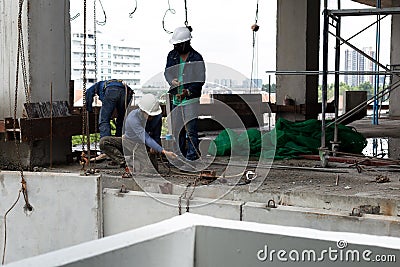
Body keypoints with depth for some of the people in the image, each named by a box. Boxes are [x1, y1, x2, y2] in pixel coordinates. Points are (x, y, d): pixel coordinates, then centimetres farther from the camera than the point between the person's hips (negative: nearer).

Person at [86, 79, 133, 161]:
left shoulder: (99, 84, 38)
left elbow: (89, 92, 19)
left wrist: (89, 109, 25)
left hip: (111, 91, -4)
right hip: (126, 91, 4)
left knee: (104, 121, -7)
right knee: (121, 123, 17)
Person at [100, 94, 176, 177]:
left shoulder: (157, 117, -18)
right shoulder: (132, 118, -32)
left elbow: (157, 136, -2)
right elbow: (146, 139, -38)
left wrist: (153, 148, -24)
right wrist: (164, 151, -45)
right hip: (129, 143, -1)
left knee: (152, 170, -25)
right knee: (103, 142, -28)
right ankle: (127, 165, -26)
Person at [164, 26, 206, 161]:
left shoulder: (196, 58, -6)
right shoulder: (172, 55, 9)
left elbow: (200, 79, -8)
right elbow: (167, 72, 12)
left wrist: (188, 91, -20)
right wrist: (172, 81, -11)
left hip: (191, 97, -6)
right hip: (176, 96, 6)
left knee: (191, 128, -11)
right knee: (177, 128, 10)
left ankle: (192, 155, -6)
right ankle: (182, 154, 20)